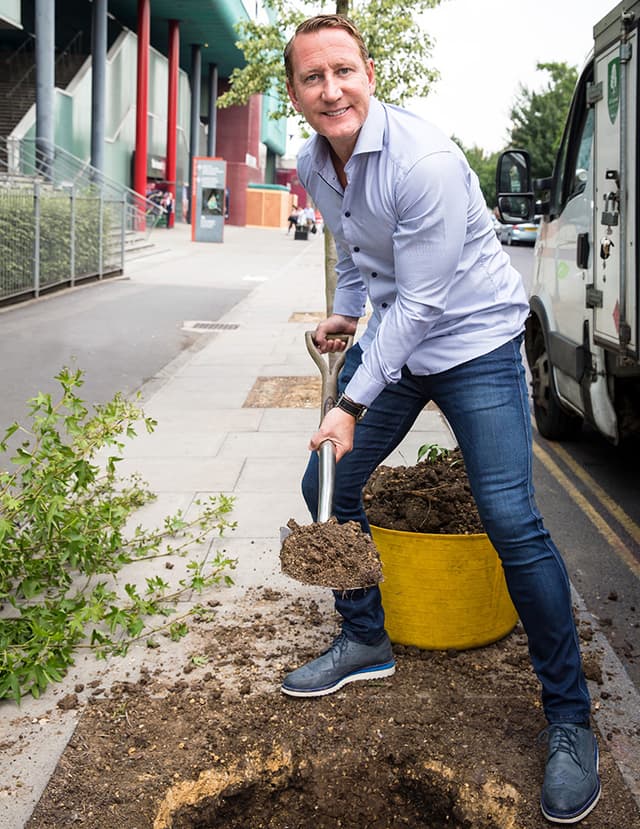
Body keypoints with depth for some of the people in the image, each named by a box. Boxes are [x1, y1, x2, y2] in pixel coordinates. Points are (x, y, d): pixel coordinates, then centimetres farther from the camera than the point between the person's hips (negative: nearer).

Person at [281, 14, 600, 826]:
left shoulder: (423, 159, -25)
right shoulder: (313, 165, 0)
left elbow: (422, 301, -25)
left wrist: (352, 406, -23)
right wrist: (345, 311, 15)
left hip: (473, 338, -7)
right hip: (391, 335, 8)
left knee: (510, 518, -16)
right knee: (326, 486, 6)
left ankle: (569, 719, -1)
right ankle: (365, 641, 27)